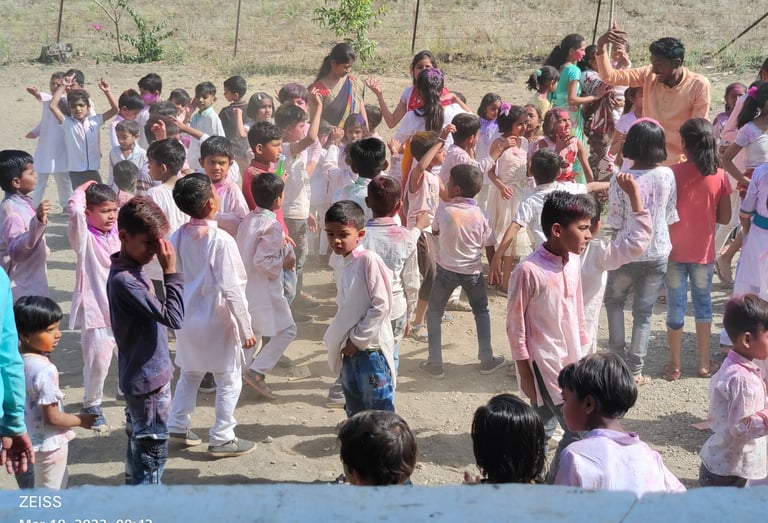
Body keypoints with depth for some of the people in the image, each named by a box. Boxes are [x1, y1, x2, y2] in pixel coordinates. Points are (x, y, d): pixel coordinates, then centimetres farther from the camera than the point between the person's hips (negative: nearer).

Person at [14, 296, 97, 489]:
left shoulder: (18, 359, -5)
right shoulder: (45, 370, -29)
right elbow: (52, 417, -23)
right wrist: (81, 420, -10)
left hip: (34, 437, 8)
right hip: (50, 443, -8)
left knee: (61, 482, 28)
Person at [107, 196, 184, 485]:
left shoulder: (132, 271, 5)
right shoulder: (123, 280, -25)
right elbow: (173, 317, -27)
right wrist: (171, 272, -25)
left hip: (143, 375, 10)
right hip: (148, 379, -10)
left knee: (139, 445, 22)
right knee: (153, 450, 2)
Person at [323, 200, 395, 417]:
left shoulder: (369, 260, -14)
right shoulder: (344, 267, 12)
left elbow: (381, 305, -17)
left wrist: (358, 338, -14)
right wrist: (339, 339, 9)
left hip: (371, 348, -8)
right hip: (351, 350, 9)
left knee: (379, 412, -3)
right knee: (355, 411, 18)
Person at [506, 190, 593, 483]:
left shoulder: (573, 263, 2)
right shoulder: (528, 271, -19)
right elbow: (515, 326, -13)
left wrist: (582, 356, 16)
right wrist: (525, 374, -10)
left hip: (569, 361, 7)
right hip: (545, 365, -7)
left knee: (544, 428, 15)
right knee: (579, 430, -5)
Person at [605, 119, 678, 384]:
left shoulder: (621, 180, -16)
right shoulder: (667, 175, -8)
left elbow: (615, 222, -10)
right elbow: (671, 215, 3)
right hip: (658, 253, 2)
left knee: (614, 300, 23)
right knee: (643, 312, 11)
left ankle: (618, 355, 18)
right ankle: (635, 369, 14)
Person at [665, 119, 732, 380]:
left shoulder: (675, 173, -14)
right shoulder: (719, 176, -8)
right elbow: (724, 217, -2)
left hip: (675, 251, -2)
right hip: (704, 252, 2)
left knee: (676, 307, 9)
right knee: (703, 304, 17)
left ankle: (675, 365, 18)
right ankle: (704, 363, 25)